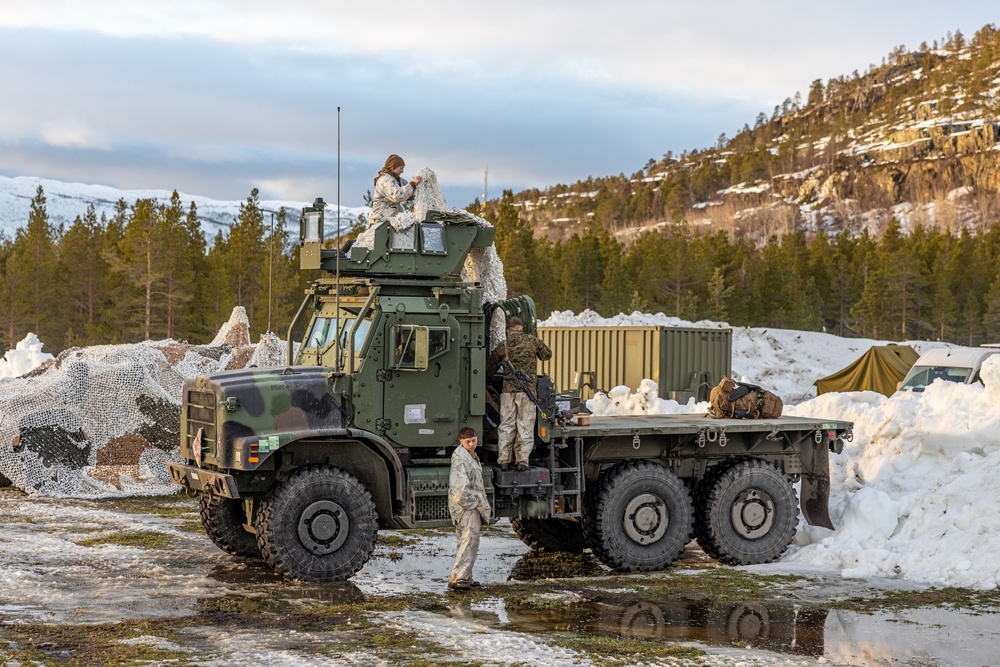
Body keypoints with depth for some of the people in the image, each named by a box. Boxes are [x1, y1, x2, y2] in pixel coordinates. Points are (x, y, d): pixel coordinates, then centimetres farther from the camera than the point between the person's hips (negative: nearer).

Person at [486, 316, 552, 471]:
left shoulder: (503, 345, 4)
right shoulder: (532, 341, 2)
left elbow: (489, 368, 12)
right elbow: (547, 354, 17)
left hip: (508, 389, 1)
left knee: (506, 425, 8)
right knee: (525, 425, 4)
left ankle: (504, 461, 8)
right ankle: (522, 461, 2)